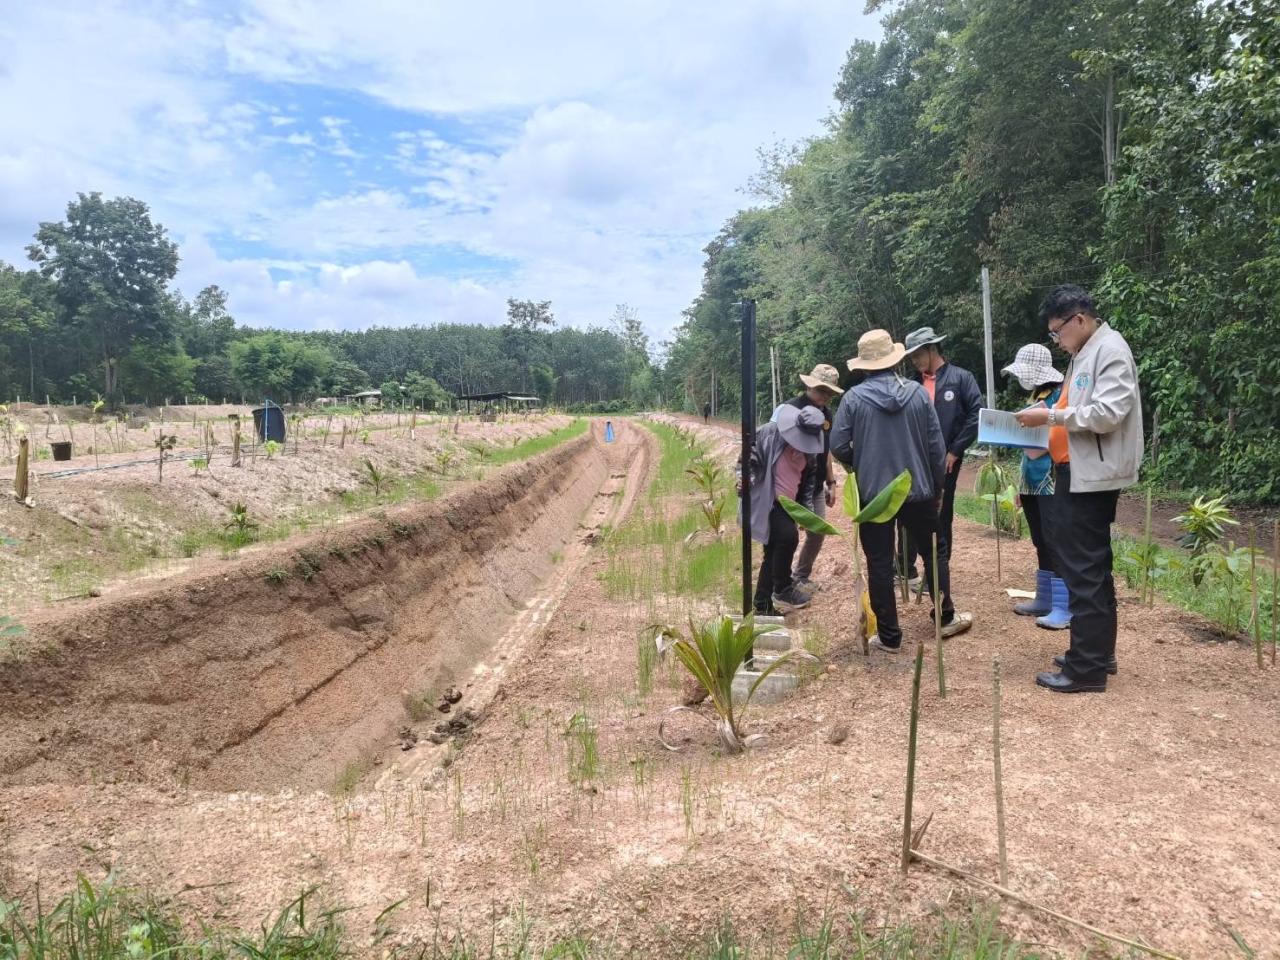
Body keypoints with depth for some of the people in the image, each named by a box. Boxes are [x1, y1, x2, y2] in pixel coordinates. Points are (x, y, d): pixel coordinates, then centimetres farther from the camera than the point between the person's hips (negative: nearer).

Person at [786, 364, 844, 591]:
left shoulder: (826, 413, 8)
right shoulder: (791, 408, -15)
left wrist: (831, 483, 15)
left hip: (816, 487, 7)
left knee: (817, 533, 10)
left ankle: (801, 575, 27)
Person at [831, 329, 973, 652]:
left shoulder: (854, 398, -9)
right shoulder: (917, 392, -3)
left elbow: (838, 447, -7)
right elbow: (936, 445, 0)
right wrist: (938, 486, 13)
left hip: (873, 492, -2)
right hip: (917, 490, 2)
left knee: (880, 564, 5)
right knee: (934, 553, 20)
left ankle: (889, 635, 10)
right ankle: (946, 617, 31)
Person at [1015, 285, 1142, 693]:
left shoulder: (1110, 350, -13)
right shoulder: (1084, 354, 16)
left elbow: (1108, 414, -23)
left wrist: (1051, 416, -18)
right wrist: (1046, 424, 9)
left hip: (1092, 475, -10)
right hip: (1078, 472, 10)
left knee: (1083, 571, -7)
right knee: (1091, 568, 16)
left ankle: (1086, 669, 0)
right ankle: (1097, 654, 27)